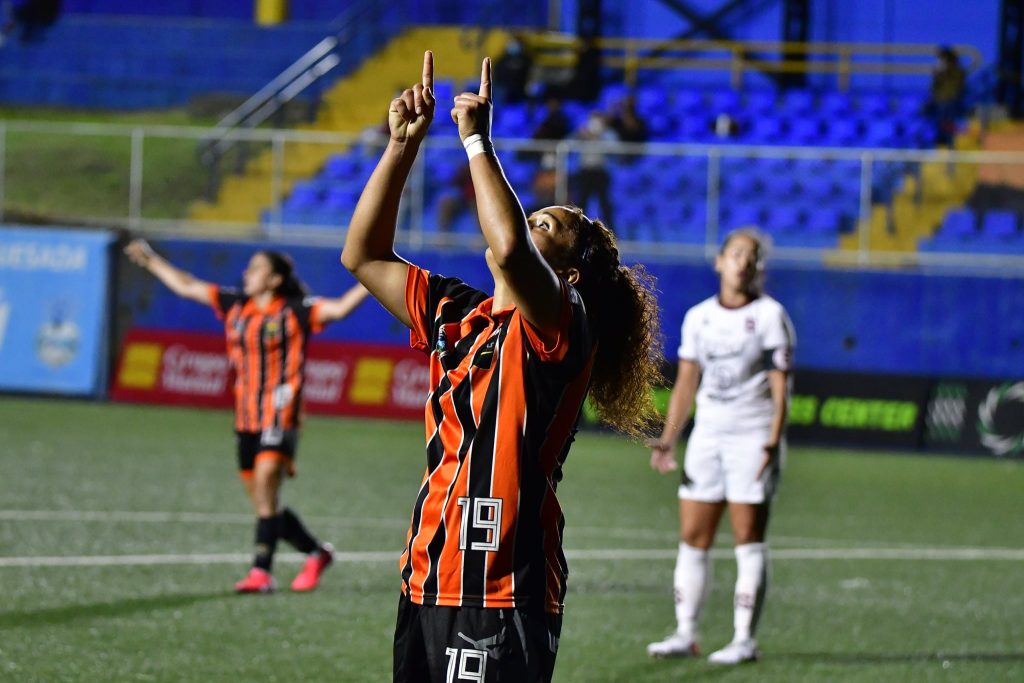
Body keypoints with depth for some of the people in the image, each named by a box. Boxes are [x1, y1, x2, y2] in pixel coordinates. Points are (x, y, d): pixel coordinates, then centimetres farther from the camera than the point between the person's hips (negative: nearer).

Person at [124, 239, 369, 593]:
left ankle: (261, 571, -17)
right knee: (263, 503, 10)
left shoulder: (295, 312, -6)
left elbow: (339, 308, -17)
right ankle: (316, 552, 28)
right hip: (246, 417, 7)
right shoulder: (236, 306, 11)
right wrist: (152, 261, 26)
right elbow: (187, 286, 20)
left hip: (280, 416, -7)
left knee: (265, 488, -18)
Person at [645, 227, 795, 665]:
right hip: (707, 434, 5)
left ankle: (744, 640, -3)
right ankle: (685, 635, 6)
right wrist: (668, 440, 7)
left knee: (749, 541, -5)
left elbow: (780, 386, -6)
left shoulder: (770, 315, -2)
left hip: (753, 436, -5)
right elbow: (686, 383, 15)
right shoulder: (698, 317, 11)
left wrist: (773, 442, -17)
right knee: (692, 538, 1)